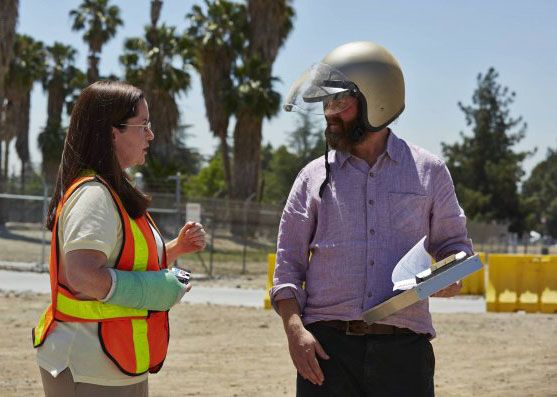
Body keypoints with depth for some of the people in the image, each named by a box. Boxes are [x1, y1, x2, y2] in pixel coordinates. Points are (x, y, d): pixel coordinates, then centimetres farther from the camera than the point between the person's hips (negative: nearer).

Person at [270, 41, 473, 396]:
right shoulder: (314, 177, 9)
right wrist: (294, 328, -7)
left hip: (403, 350, 0)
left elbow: (453, 242, 17)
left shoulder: (428, 171, 9)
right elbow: (288, 264, 8)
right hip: (327, 347, 1)